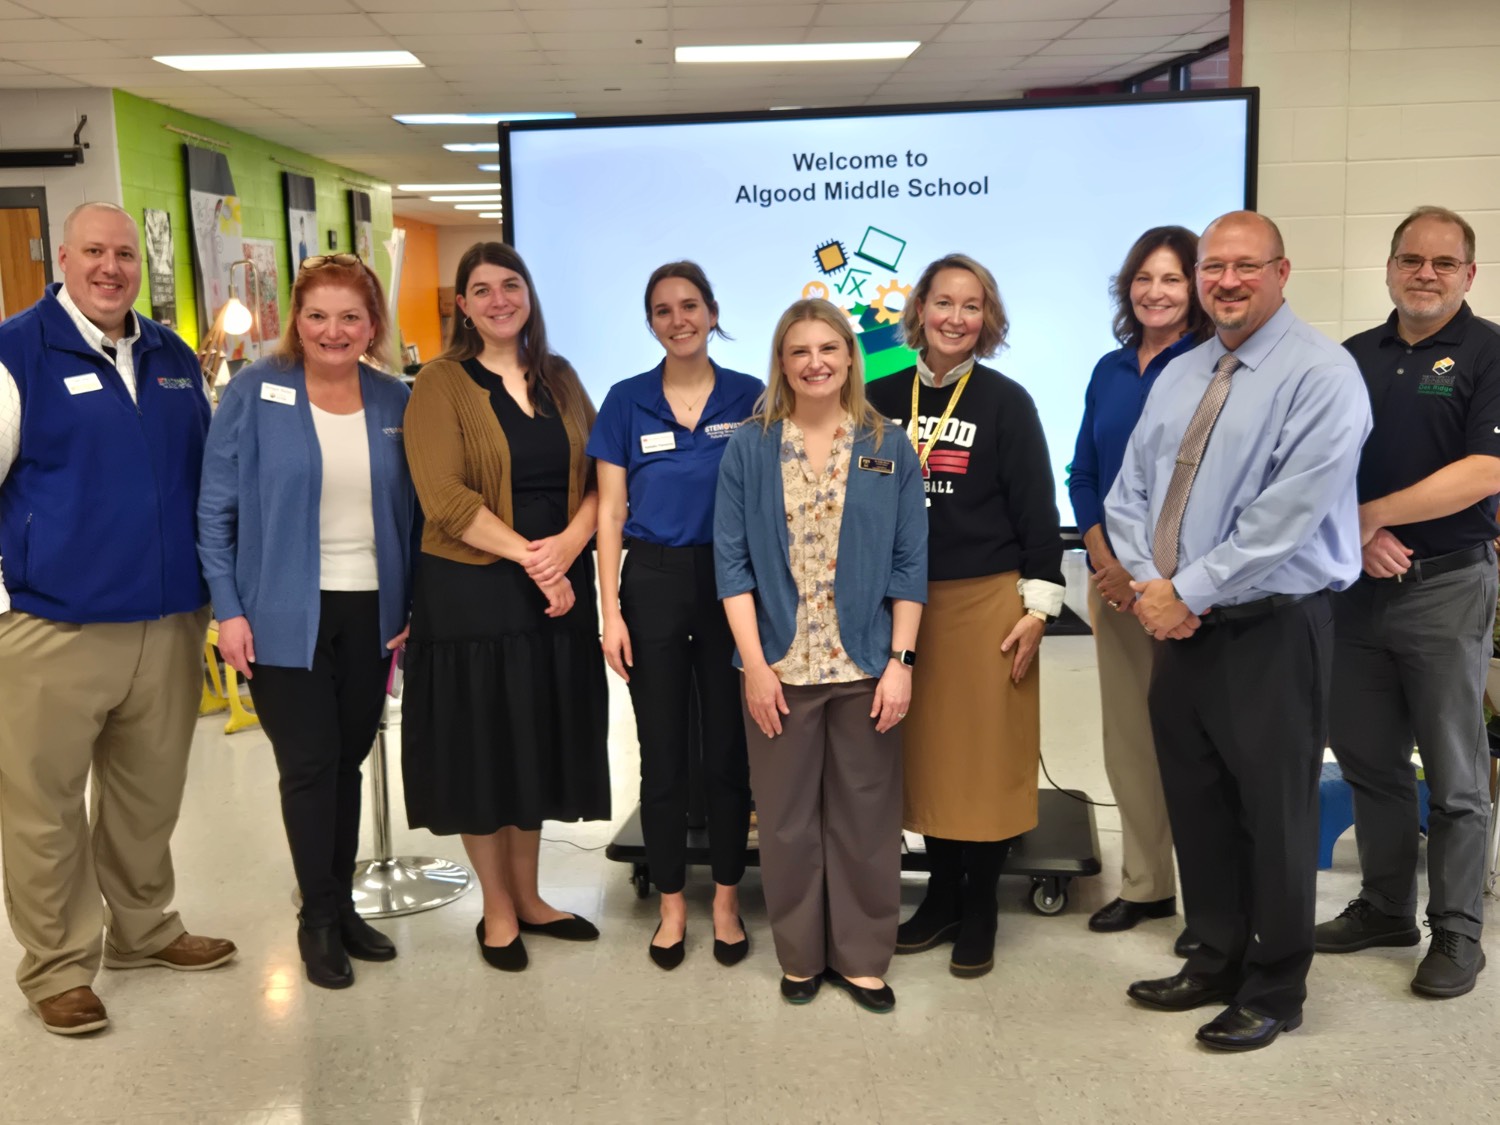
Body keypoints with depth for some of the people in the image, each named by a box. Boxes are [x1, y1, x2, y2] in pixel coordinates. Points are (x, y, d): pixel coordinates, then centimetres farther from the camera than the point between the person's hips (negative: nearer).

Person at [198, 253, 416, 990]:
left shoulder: (395, 401, 4)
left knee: (347, 761, 13)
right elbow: (216, 511, -4)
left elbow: (411, 512, 8)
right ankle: (318, 919, 21)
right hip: (285, 616, -3)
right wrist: (229, 609, -10)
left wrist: (412, 609, 4)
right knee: (309, 766, 3)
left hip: (370, 613, 3)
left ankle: (341, 906, 30)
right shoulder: (254, 393, -6)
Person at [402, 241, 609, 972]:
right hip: (473, 591, -4)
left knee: (539, 743, 13)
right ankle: (497, 909, 22)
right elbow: (444, 496, -15)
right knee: (482, 747, 5)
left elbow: (598, 476, 5)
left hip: (558, 587, 5)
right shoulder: (440, 384, -5)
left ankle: (527, 896, 28)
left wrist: (567, 544, -13)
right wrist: (528, 556, -18)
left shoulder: (560, 379, 10)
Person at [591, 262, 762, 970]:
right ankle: (672, 905, 23)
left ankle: (726, 902, 23)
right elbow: (610, 512, 2)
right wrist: (611, 611, -4)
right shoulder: (627, 402, 2)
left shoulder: (750, 398, 1)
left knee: (728, 750, 7)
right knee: (662, 754, 8)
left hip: (732, 584, 0)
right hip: (654, 585, 0)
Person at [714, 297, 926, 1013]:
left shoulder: (888, 448, 4)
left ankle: (861, 957, 24)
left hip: (865, 665, 0)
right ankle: (799, 955, 26)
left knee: (866, 816, 8)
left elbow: (909, 563, 2)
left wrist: (900, 661, -6)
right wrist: (755, 664, -8)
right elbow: (732, 560, -1)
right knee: (787, 818, 9)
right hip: (779, 666, 0)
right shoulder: (750, 448, 2)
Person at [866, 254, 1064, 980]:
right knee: (924, 755, 9)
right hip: (903, 604, 3)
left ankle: (979, 912, 18)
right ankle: (941, 897, 25)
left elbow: (1037, 509, -3)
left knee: (986, 756, 3)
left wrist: (1039, 605, -8)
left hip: (987, 602, -3)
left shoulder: (1006, 402, -2)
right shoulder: (882, 399, 6)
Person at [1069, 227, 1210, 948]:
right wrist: (1103, 558, -3)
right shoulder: (1110, 371, 12)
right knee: (1127, 734, 10)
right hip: (1114, 577, 6)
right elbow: (1083, 475, 12)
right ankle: (1145, 883, 24)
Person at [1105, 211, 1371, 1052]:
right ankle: (1218, 961, 34)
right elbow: (1130, 491, 12)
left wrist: (1188, 592, -15)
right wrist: (1149, 581, -5)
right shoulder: (1180, 375, 12)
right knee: (1197, 806, 15)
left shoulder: (1320, 375, -11)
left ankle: (1274, 992, 22)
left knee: (1274, 817, 5)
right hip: (1182, 626, 7)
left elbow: (1283, 516, -20)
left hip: (1273, 632, -7)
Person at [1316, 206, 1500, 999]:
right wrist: (1359, 538, -9)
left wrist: (1372, 514, -14)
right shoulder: (1354, 357, 10)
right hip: (1357, 583, 5)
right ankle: (1385, 907, 27)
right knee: (1367, 758, 12)